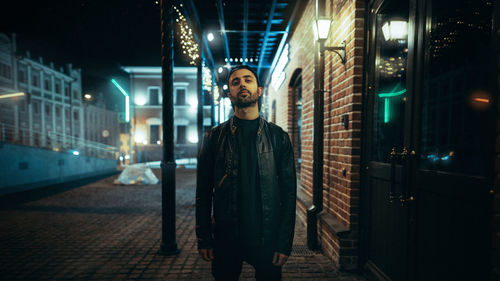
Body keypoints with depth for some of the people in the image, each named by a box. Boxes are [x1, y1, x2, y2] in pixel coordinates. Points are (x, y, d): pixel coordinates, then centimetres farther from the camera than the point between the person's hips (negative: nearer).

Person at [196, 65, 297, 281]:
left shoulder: (278, 137, -1)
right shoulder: (214, 137, -1)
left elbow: (289, 192, -2)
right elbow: (203, 191, 1)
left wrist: (284, 243, -5)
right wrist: (204, 239, -2)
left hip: (267, 239, 0)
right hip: (225, 238, 1)